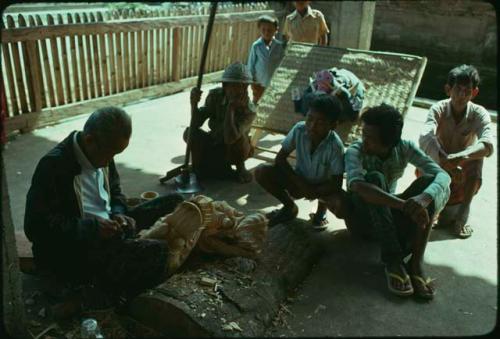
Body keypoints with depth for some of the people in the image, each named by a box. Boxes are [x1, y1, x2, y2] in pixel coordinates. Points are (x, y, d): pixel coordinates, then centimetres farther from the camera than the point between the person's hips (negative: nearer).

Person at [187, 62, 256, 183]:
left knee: (239, 138, -36)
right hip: (214, 144, 3)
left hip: (235, 151, -3)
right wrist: (194, 104, -37)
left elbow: (230, 139, -41)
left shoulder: (249, 110, -28)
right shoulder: (215, 96, -16)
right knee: (190, 132, -21)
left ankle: (240, 167, -5)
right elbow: (196, 124, -19)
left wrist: (231, 108, -41)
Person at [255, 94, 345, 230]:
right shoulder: (299, 129, -22)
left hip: (322, 187, -2)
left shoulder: (335, 146, -29)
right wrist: (299, 183, -19)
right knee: (261, 172, -20)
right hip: (300, 181, 2)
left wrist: (313, 192, -27)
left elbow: (336, 184, -24)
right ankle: (290, 207, 6)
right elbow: (280, 158, -13)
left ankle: (321, 209, 8)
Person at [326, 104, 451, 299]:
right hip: (361, 218, -3)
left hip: (389, 217, 4)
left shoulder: (405, 148, -9)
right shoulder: (355, 151, -21)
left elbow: (442, 175, -21)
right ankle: (393, 260, -35)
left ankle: (415, 262, -28)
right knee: (374, 178, -34)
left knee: (429, 182, -21)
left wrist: (425, 197, -45)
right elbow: (356, 185, -42)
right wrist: (405, 205, -53)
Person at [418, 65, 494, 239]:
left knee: (477, 157, -31)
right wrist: (446, 161, -56)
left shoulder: (479, 113, -19)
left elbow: (488, 145, -37)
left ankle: (462, 215, -17)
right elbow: (425, 137, -39)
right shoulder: (439, 109, -20)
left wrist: (459, 158, -56)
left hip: (465, 173, 1)